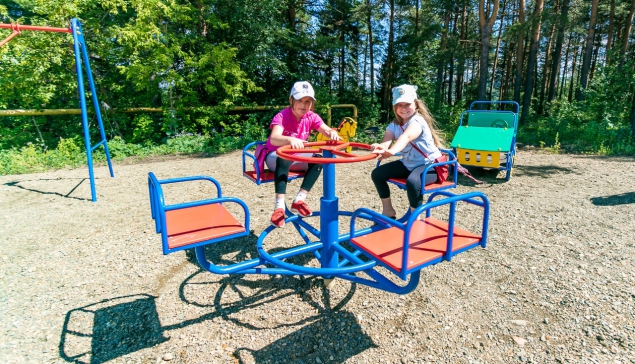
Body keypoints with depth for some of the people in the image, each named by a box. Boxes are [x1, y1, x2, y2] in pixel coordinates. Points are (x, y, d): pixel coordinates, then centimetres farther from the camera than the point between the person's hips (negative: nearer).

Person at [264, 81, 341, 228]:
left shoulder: (311, 117, -6)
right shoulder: (281, 116, -21)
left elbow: (327, 130, -19)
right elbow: (273, 139, -38)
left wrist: (333, 133, -44)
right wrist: (290, 139, -59)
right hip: (275, 157, -5)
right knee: (284, 158, -39)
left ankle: (299, 200, -22)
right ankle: (279, 206, -39)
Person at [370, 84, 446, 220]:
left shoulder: (417, 121, -23)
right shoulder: (394, 124, -1)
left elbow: (406, 137, -46)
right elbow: (386, 142, -20)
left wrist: (391, 151, -66)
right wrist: (380, 147, -46)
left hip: (429, 165, -8)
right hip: (409, 164, 8)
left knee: (412, 182, -38)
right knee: (377, 174, 0)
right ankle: (388, 211, 13)